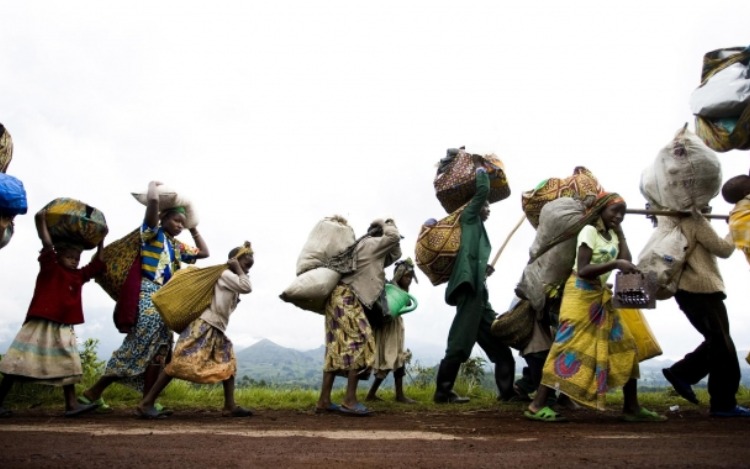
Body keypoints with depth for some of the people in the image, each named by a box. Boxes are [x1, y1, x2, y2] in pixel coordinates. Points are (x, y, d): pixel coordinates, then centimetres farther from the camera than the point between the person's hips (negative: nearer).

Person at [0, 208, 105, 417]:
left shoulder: (79, 276, 11)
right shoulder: (50, 269, -5)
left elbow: (97, 264, 19)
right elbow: (47, 246, -19)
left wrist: (100, 242, 12)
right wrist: (41, 221, -28)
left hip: (63, 329, 6)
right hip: (40, 326, -6)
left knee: (68, 366, 3)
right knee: (18, 366, 2)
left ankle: (71, 404, 5)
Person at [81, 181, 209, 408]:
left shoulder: (177, 246, 21)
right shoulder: (152, 232, 1)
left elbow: (204, 252, 28)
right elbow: (152, 199, -15)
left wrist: (194, 229, 26)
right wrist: (154, 184, 4)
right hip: (148, 294, -8)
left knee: (158, 352, 4)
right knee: (138, 348, -13)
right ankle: (93, 392, -2)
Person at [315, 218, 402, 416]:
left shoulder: (369, 248, 26)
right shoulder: (370, 244, -1)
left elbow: (395, 254, 34)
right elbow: (394, 236, -5)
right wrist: (388, 223, 10)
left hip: (341, 297, 10)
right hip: (347, 297, -10)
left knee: (337, 348, 6)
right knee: (361, 343, -12)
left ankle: (324, 401, 5)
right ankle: (349, 400, -16)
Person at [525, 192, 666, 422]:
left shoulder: (612, 234, 13)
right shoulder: (589, 231, -11)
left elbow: (626, 260, -2)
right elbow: (582, 270, -21)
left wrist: (619, 231, 4)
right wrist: (614, 264, -31)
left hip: (602, 296, 9)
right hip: (581, 294, -8)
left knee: (624, 346, 6)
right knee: (569, 346, -14)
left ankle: (631, 407, 15)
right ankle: (537, 405, -14)